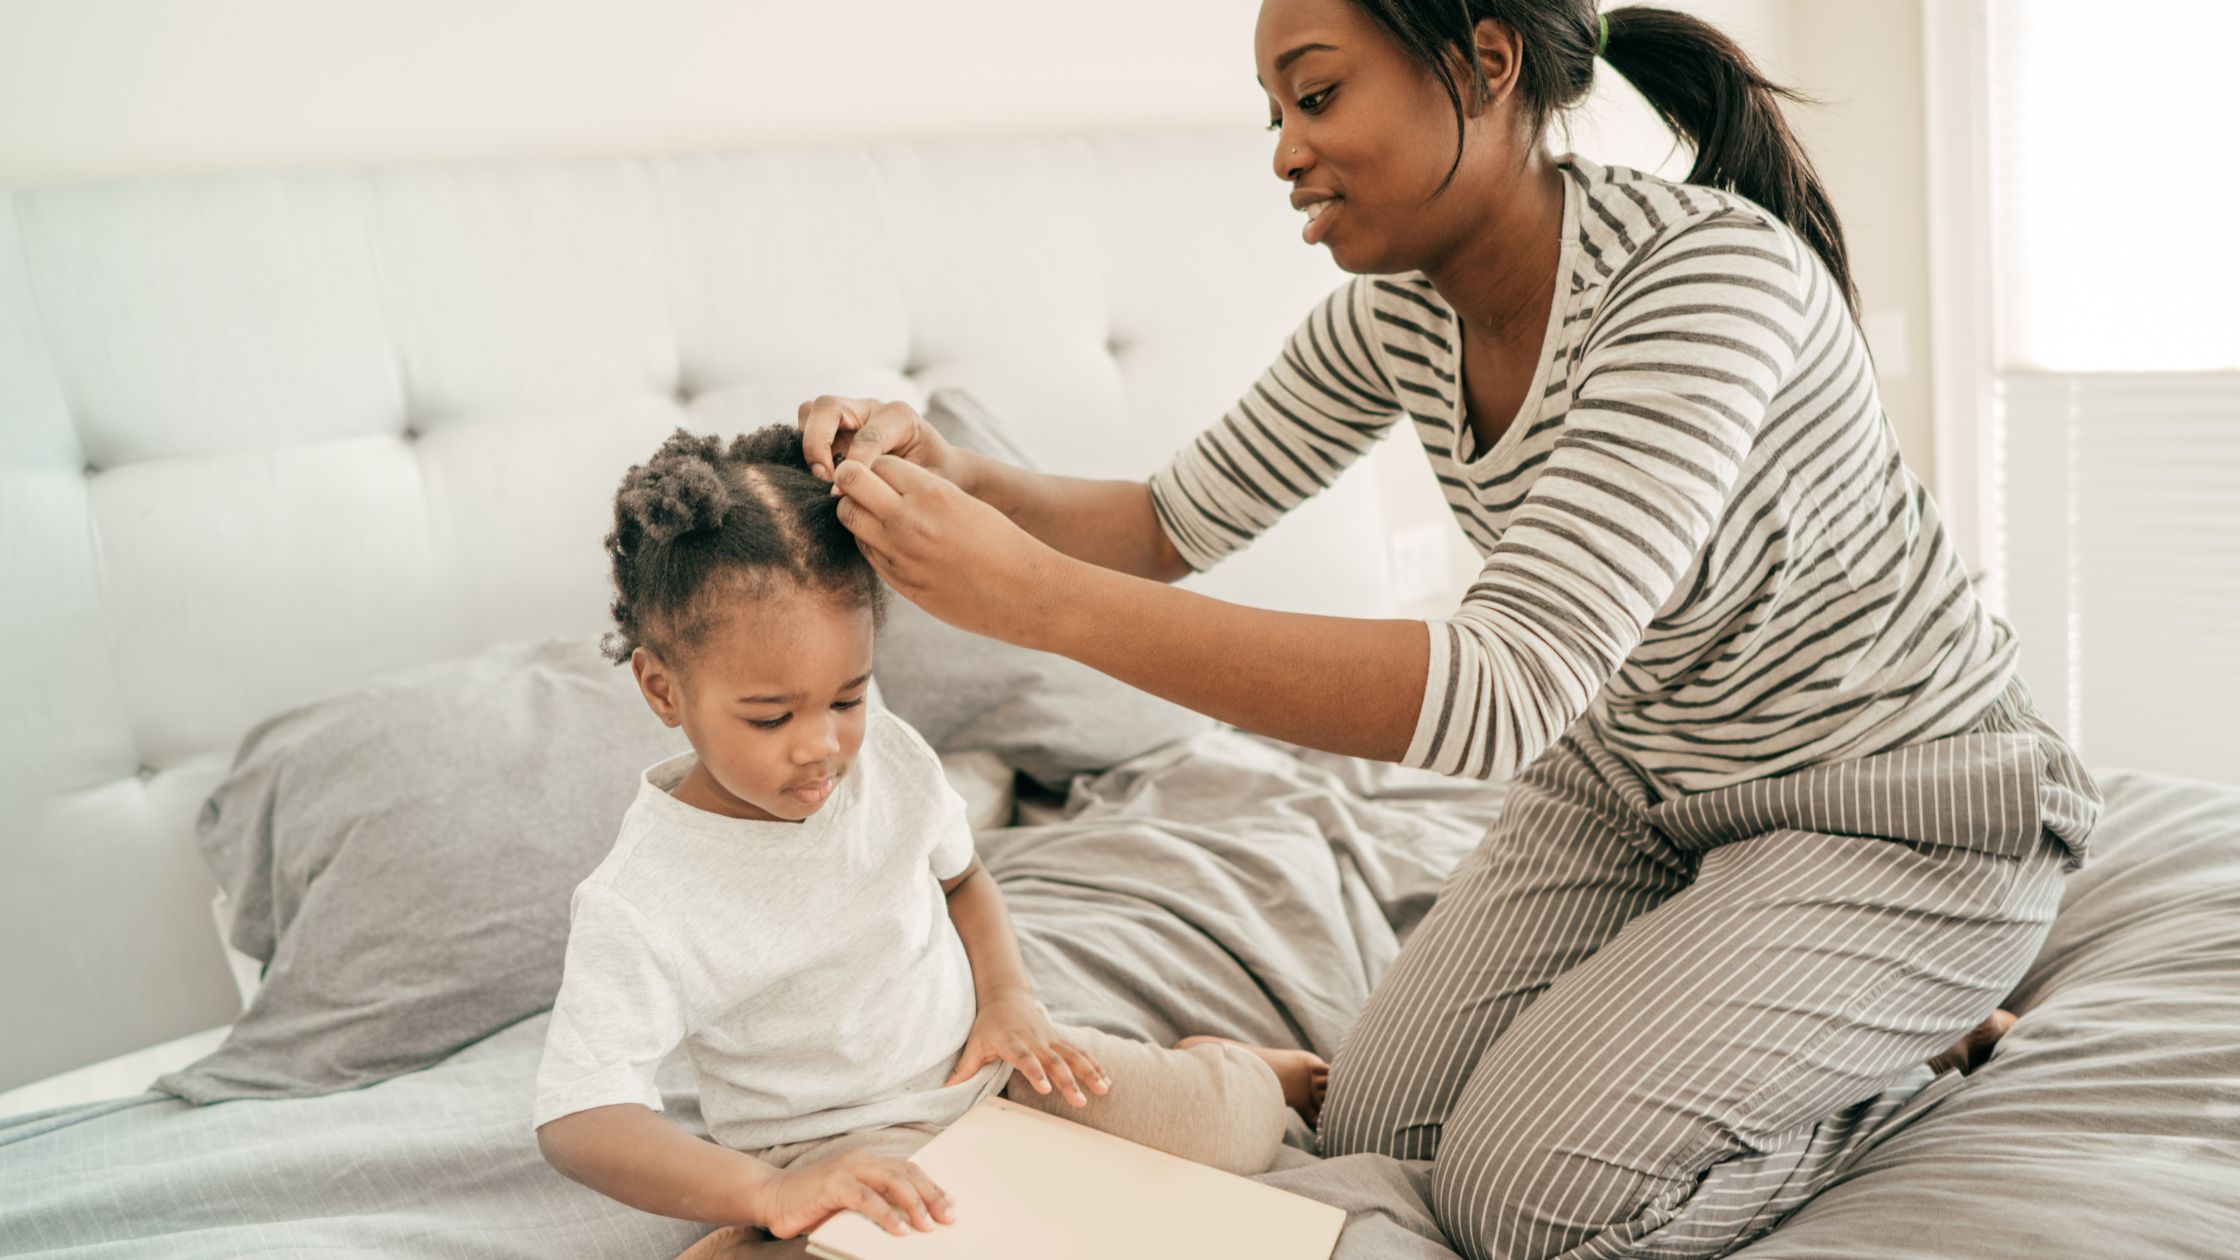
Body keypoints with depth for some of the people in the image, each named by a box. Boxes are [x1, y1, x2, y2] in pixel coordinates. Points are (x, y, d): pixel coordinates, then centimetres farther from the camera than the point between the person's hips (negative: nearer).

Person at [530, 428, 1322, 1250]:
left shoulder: (888, 757, -8)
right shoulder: (638, 908, -24)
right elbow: (578, 1119, -29)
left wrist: (1008, 997, -6)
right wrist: (767, 1194, -43)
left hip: (982, 1063, 5)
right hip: (834, 1141, -5)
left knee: (1236, 1130, -5)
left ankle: (1213, 1064, 27)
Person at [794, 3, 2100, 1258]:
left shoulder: (1713, 275, -33)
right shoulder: (1396, 310, -9)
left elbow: (1506, 693, -42)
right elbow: (1182, 516, 3)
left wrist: (1042, 598, -44)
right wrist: (957, 476, -19)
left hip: (1899, 808, -7)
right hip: (1635, 777, 7)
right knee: (1379, 1123, 1)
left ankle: (1922, 1040, 9)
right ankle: (1725, 991, 24)